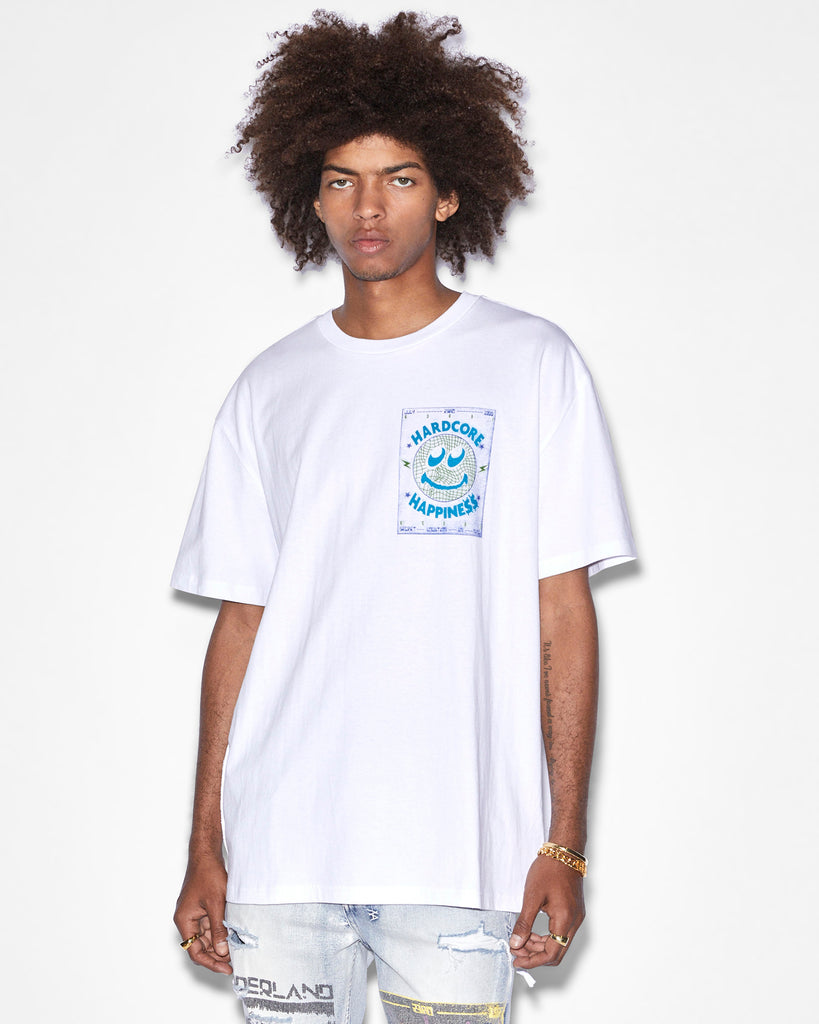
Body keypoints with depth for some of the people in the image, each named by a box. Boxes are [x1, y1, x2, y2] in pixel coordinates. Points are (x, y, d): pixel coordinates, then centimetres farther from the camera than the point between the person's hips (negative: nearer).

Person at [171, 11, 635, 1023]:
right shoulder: (270, 389, 11)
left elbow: (564, 615, 1)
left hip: (456, 853, -2)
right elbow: (240, 622, 11)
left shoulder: (532, 364, 4)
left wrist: (564, 844, -4)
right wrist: (205, 847, 7)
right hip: (279, 849, 2)